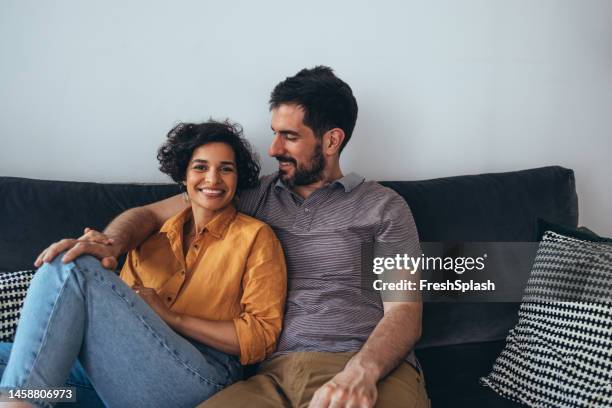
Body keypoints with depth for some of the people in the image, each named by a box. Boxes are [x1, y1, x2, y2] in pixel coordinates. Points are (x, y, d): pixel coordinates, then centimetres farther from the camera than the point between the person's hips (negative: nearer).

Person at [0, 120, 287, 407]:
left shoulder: (255, 236, 9)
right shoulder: (154, 236, 24)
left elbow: (263, 335, -1)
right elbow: (121, 312, 21)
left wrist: (171, 317, -7)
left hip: (200, 379, -4)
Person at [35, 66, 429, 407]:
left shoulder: (384, 206, 9)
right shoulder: (258, 195, 17)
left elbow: (404, 312, 0)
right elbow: (151, 213, 21)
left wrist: (361, 372, -22)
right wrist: (112, 242, -4)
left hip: (374, 369, -2)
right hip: (278, 371, 2)